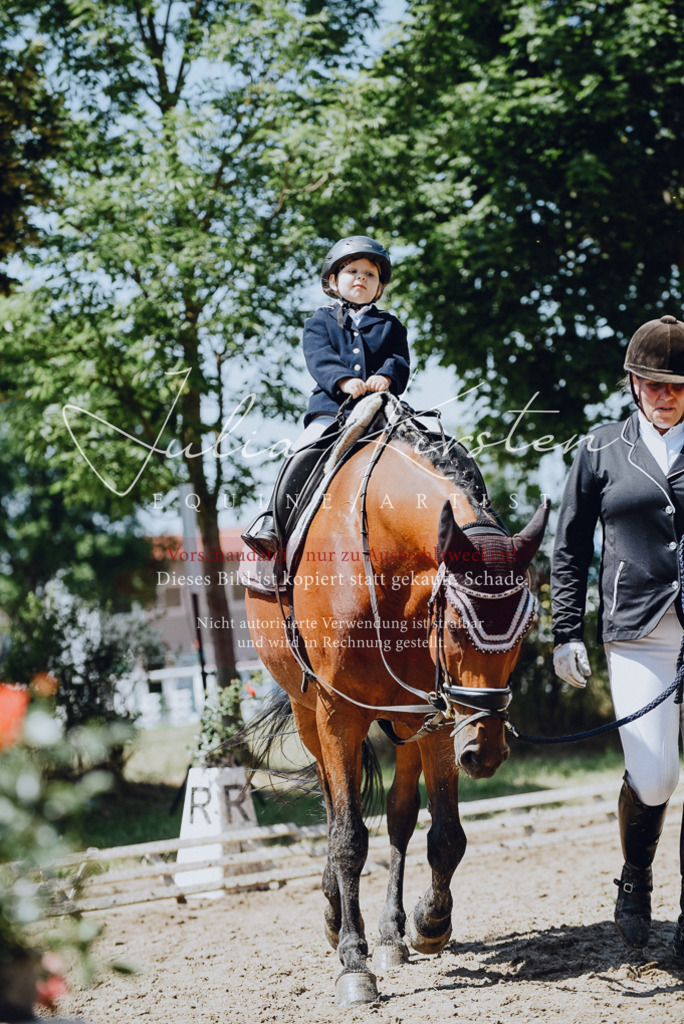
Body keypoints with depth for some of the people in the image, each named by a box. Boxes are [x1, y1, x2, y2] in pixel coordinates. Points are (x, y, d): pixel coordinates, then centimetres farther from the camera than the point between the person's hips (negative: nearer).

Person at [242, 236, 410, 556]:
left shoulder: (389, 326, 23)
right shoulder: (320, 322, 18)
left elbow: (400, 360, 6)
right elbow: (319, 359, -2)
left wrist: (385, 376, -20)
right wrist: (343, 380, -24)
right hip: (331, 408, -1)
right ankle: (271, 521, -17)